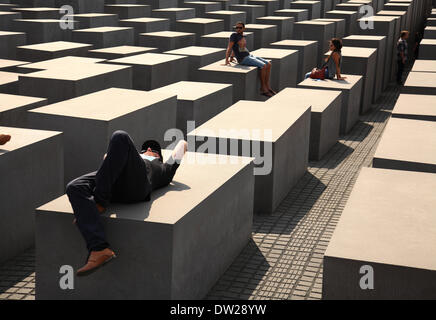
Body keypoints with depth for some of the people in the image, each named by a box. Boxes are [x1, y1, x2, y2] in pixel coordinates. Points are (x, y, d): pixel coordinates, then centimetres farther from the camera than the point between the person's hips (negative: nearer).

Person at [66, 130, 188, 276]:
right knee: (74, 187, -27)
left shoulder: (163, 169, 40)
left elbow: (183, 144, 47)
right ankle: (99, 249, -38)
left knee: (120, 137, -28)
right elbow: (107, 157, 50)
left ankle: (99, 201, -29)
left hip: (137, 178, -4)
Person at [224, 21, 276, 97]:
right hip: (243, 59, -8)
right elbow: (229, 48, -11)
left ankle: (267, 87, -1)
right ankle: (263, 88, -12)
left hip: (250, 56, 8)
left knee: (269, 64, -4)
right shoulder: (234, 35, -7)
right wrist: (227, 60, -18)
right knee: (263, 66, -23)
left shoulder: (243, 36, 16)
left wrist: (231, 57, 36)